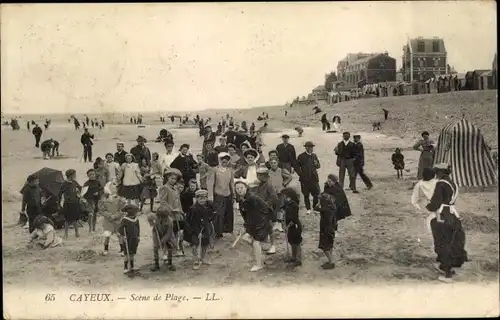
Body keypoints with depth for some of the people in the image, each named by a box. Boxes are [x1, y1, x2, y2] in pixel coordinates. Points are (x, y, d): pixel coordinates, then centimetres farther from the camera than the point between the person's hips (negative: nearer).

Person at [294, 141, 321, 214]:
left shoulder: (314, 155, 10)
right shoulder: (301, 156, -2)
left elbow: (318, 165, 16)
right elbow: (296, 166, 2)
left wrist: (317, 165, -8)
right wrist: (301, 174, -8)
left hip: (314, 178, 2)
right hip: (305, 179, -2)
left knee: (317, 194, -3)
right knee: (306, 195, 6)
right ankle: (308, 209, 19)